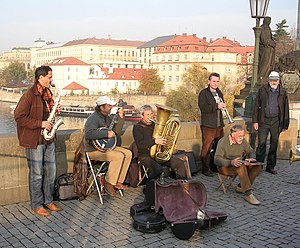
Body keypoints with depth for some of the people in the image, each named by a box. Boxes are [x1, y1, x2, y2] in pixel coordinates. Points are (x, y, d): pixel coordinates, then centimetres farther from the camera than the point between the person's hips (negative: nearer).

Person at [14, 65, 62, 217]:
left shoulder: (47, 93, 13)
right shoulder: (29, 95, -13)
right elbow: (19, 117, -16)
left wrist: (55, 110, 4)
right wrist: (40, 124, -19)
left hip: (48, 139, 8)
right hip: (34, 140, -8)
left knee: (51, 172, 12)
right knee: (36, 174, 1)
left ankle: (48, 201, 25)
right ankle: (36, 205, 13)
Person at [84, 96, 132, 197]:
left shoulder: (108, 118, 12)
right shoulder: (93, 118, -17)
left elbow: (116, 133, 6)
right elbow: (88, 134, -33)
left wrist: (120, 118, -2)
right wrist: (106, 133, -30)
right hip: (94, 149, -9)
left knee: (128, 153, -1)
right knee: (118, 156, -26)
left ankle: (118, 181, 3)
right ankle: (108, 183, -13)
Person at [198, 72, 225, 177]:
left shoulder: (219, 93, 17)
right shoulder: (203, 93, -6)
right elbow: (203, 108, -18)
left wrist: (222, 106, 4)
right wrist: (216, 106, -24)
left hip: (219, 125, 7)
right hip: (208, 125, -7)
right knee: (207, 148, -4)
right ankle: (205, 169, 5)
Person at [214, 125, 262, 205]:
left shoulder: (242, 141, 0)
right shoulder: (223, 142, -18)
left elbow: (251, 151, 15)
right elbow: (217, 159, -24)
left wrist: (251, 158, -11)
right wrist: (231, 162, -41)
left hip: (238, 165, 7)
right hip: (225, 167, -6)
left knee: (257, 167, -15)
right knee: (241, 167, -36)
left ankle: (241, 187, -8)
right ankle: (248, 194, -36)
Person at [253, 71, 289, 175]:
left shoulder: (283, 92, 5)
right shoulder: (262, 90, 1)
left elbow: (286, 109, 8)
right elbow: (256, 106, 3)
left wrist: (285, 125, 6)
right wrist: (255, 121, -2)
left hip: (276, 121, 2)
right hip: (264, 120, -2)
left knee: (274, 144, 8)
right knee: (262, 144, -3)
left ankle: (270, 166, 19)